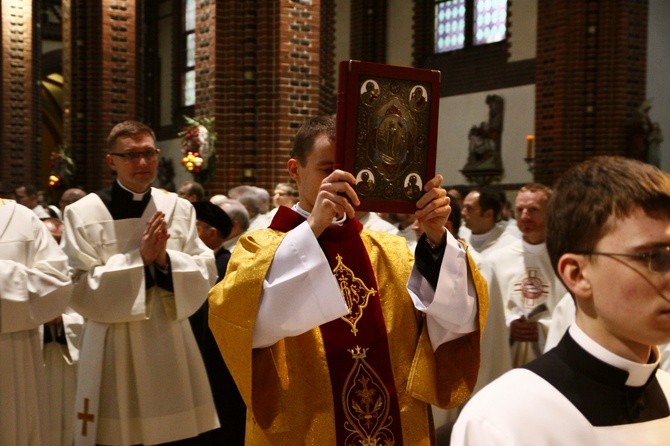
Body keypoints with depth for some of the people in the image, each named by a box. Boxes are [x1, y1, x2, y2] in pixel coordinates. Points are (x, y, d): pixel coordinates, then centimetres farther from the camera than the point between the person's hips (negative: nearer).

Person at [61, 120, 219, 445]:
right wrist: (138, 258, -18)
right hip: (114, 348, -3)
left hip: (171, 342, 3)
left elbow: (206, 274, 2)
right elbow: (80, 289, -11)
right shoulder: (83, 213, -7)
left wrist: (165, 260, -16)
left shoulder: (180, 209, 4)